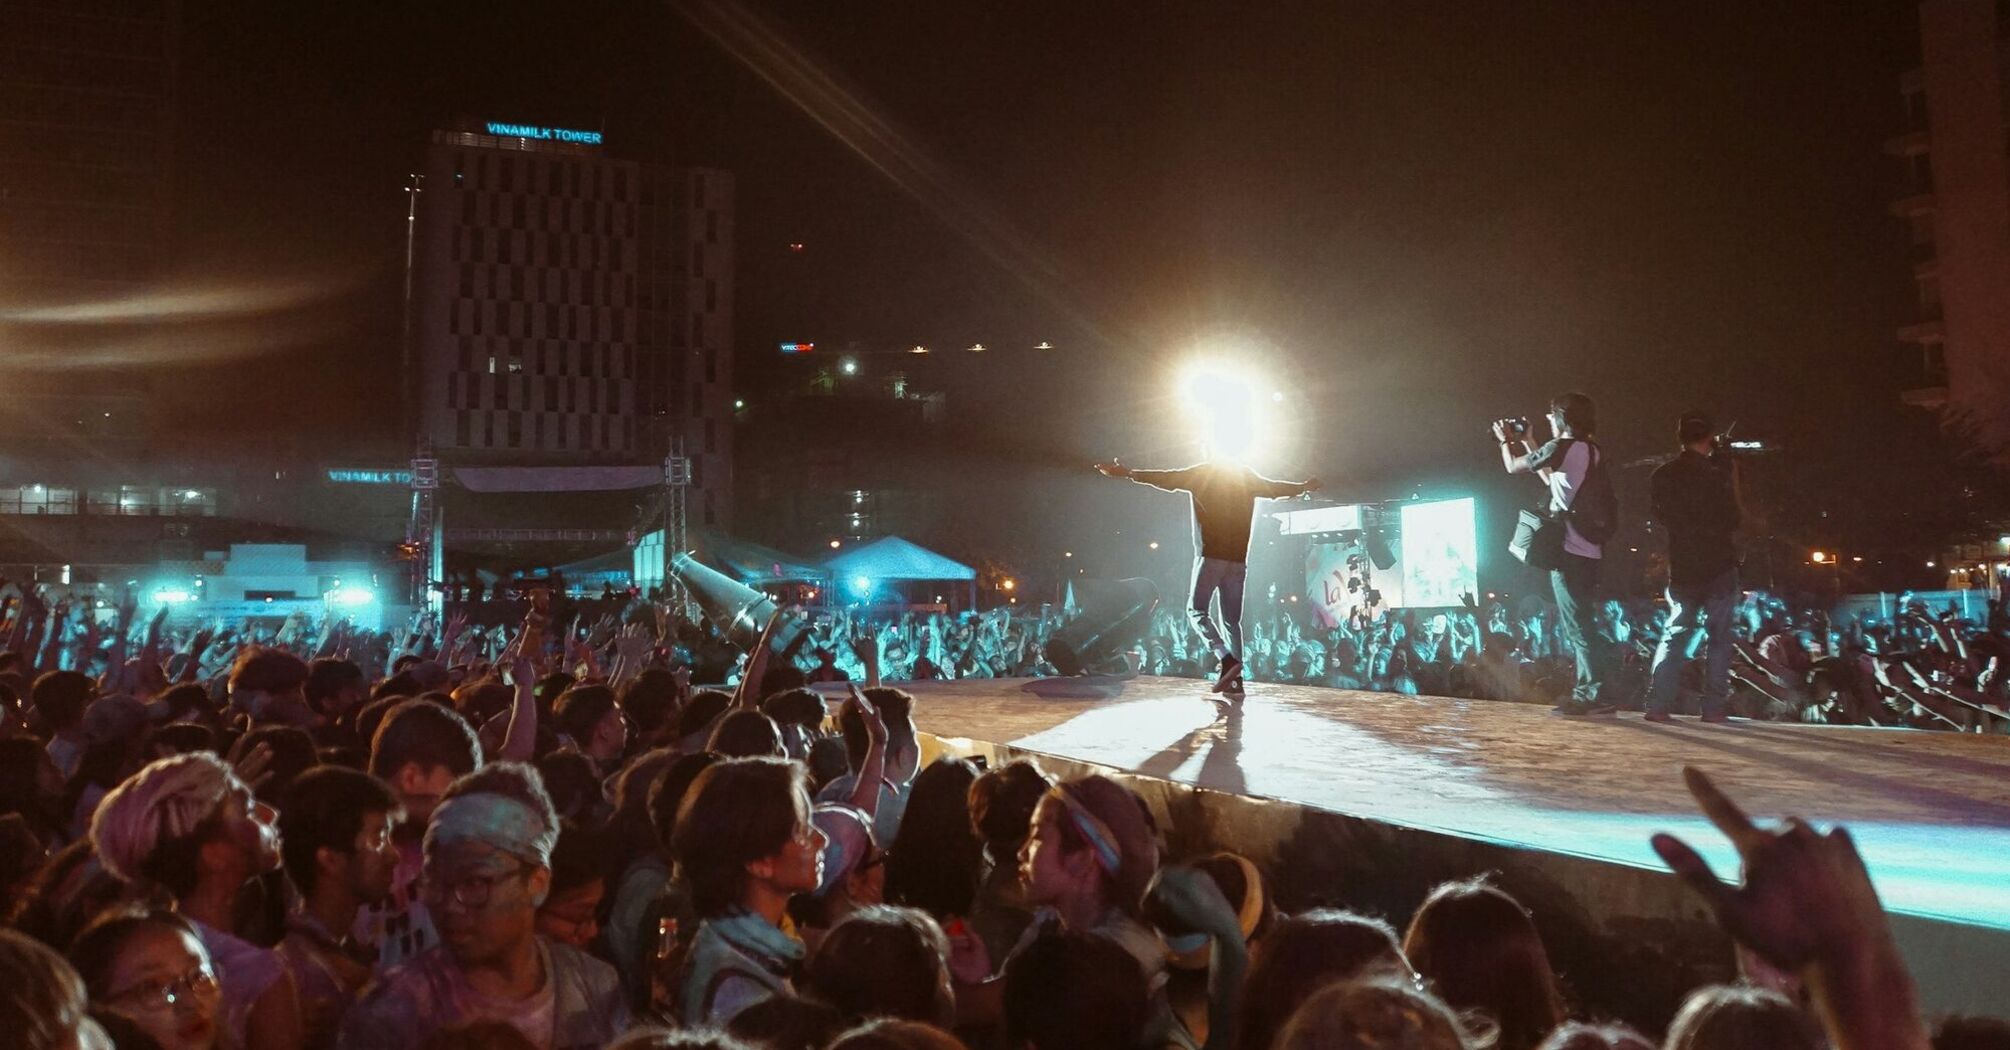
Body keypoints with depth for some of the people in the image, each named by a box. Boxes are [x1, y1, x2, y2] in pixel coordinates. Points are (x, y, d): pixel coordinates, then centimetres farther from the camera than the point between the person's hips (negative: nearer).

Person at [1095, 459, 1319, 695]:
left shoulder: (1201, 473, 0)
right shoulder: (1247, 476, 11)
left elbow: (1166, 478, 1)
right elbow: (1276, 488, 24)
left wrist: (1128, 473, 9)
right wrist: (1304, 487, 43)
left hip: (1211, 555, -4)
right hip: (1238, 559, 4)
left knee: (1196, 609, 2)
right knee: (1232, 619, 8)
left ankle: (1227, 659, -17)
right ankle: (1235, 677, 2)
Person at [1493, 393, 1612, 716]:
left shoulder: (1560, 447, -10)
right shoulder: (1592, 451, 14)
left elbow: (1513, 467, 2)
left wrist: (1506, 441, 22)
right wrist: (1524, 443, 34)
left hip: (1569, 549, -8)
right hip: (1590, 550, 8)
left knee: (1577, 626, -5)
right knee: (1580, 624, 15)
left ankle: (1596, 695, -5)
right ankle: (1585, 692, 18)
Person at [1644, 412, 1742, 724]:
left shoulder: (1663, 475, 0)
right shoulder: (1715, 474, -12)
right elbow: (1732, 520, -3)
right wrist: (1733, 482, 4)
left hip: (1682, 566, 4)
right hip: (1718, 565, -4)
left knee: (1675, 634, 9)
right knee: (1718, 637, 4)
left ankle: (1658, 704, 0)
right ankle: (1713, 707, 2)